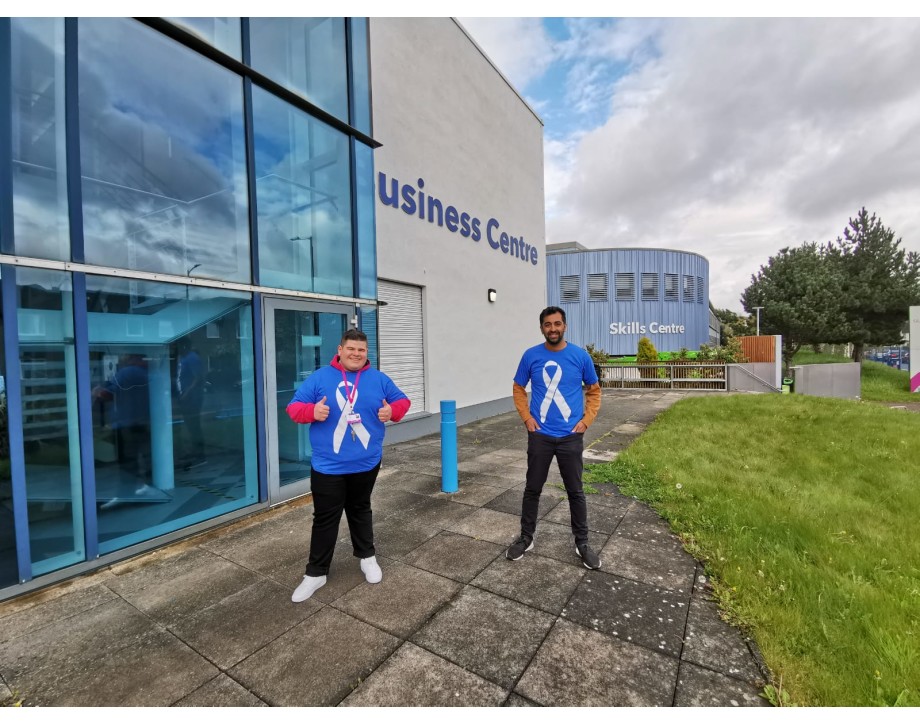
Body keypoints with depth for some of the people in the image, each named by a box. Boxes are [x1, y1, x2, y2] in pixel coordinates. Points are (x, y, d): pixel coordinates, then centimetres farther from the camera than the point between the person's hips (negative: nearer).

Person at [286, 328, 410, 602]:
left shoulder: (378, 379, 1)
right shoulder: (319, 377, -5)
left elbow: (402, 400, 8)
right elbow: (294, 407, -3)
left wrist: (392, 411, -15)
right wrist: (312, 411, -25)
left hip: (366, 463, 2)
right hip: (328, 466, -1)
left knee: (360, 510, 21)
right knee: (325, 518, 9)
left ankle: (367, 557, 39)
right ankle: (316, 573, 26)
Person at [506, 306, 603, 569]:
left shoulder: (580, 356, -3)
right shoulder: (531, 356, -3)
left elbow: (594, 391, 8)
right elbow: (518, 389, 9)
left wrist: (586, 420, -2)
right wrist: (526, 417, -2)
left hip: (571, 437, 0)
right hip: (539, 436, 0)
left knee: (575, 491, 11)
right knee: (532, 489, 11)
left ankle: (582, 543, 29)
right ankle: (526, 538, 28)